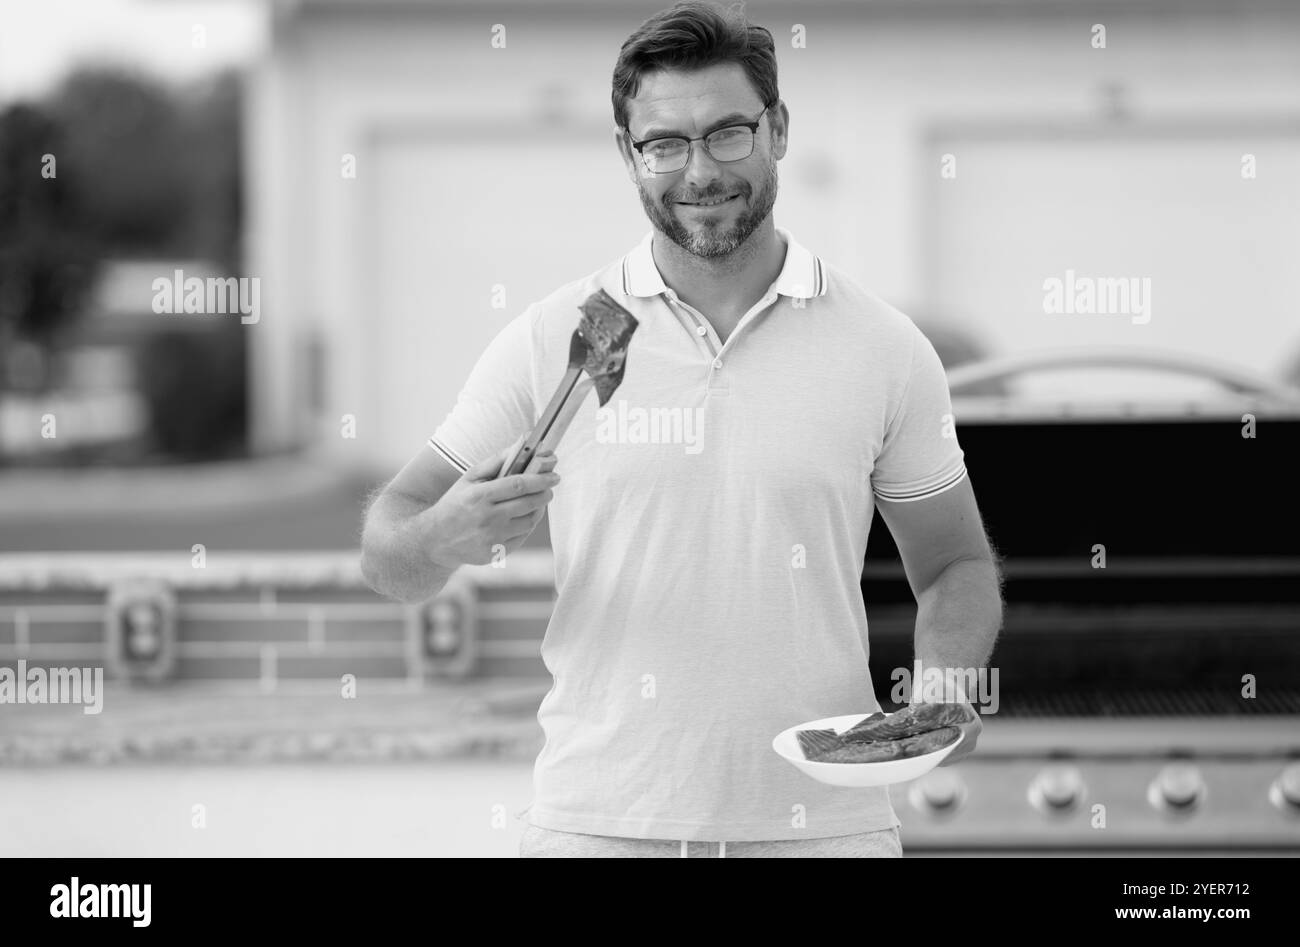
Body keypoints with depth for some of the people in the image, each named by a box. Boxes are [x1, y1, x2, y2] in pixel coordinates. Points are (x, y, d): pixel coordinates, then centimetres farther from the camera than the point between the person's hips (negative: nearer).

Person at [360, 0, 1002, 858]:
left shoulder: (882, 349, 1)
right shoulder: (554, 341, -1)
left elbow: (955, 567, 10)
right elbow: (391, 554, 1)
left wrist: (945, 689, -10)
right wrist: (442, 537, -22)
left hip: (821, 819, 0)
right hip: (601, 818, 0)